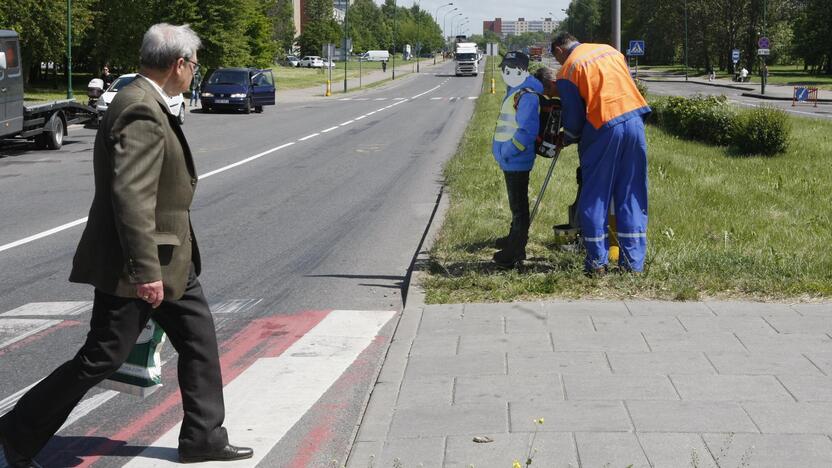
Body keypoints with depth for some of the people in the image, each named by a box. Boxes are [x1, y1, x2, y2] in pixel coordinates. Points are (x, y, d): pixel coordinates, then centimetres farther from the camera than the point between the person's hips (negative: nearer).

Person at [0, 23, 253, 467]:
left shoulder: (145, 104, 10)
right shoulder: (141, 113, -23)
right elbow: (130, 196, -28)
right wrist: (145, 271, -28)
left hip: (169, 257, 10)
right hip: (135, 263, -10)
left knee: (199, 338, 13)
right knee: (101, 358, -2)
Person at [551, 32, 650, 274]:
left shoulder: (568, 69, 2)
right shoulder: (609, 50, 18)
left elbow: (574, 115, 1)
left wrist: (567, 139, 20)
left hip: (603, 129, -5)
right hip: (634, 121, 5)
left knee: (594, 198, 7)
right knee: (632, 197, 9)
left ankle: (597, 261, 6)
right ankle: (633, 262, 9)